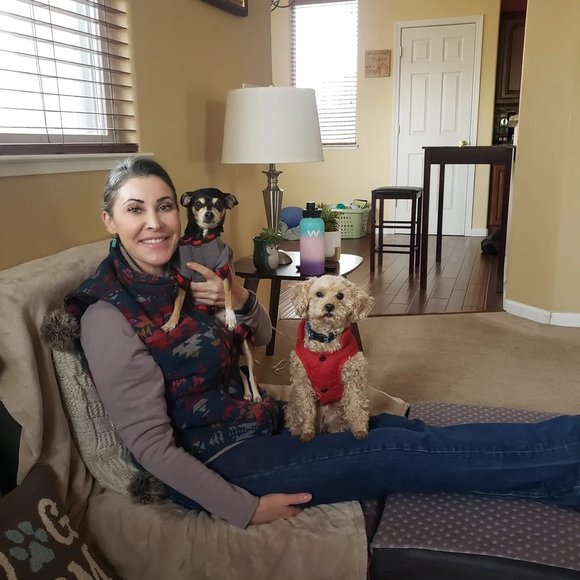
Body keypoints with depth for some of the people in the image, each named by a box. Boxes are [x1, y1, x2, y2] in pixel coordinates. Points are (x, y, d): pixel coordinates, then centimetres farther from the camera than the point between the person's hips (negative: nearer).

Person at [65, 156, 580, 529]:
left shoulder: (181, 278, 3)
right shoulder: (109, 316, -19)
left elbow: (263, 338, 12)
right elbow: (149, 442, -19)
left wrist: (238, 301, -12)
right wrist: (244, 509, -20)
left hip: (257, 419, 8)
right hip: (218, 461, -7)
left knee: (402, 428, -2)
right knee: (401, 452, -12)